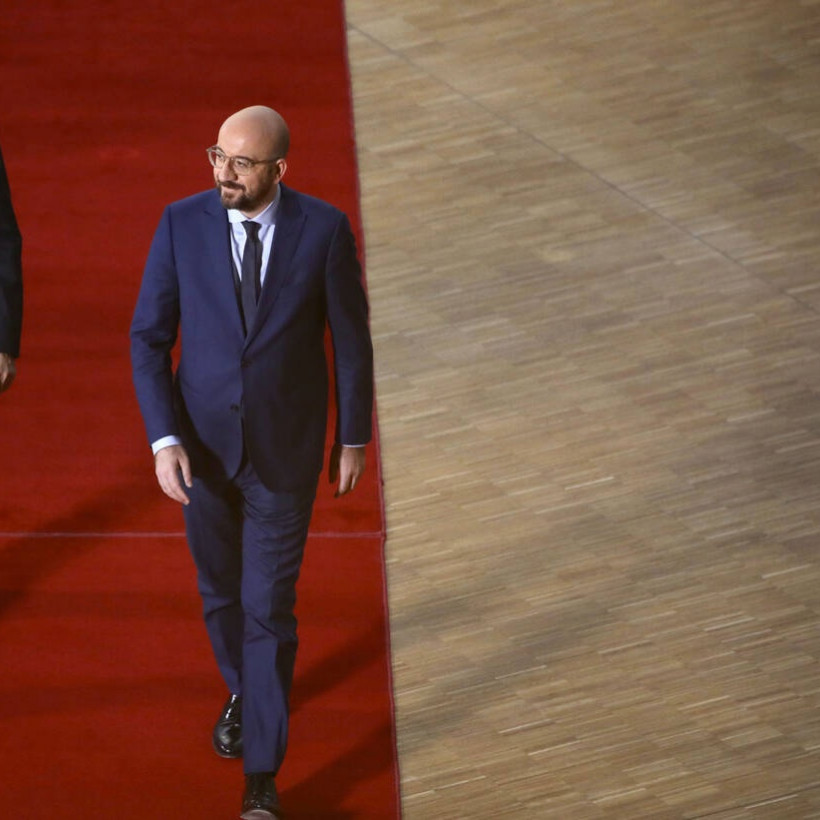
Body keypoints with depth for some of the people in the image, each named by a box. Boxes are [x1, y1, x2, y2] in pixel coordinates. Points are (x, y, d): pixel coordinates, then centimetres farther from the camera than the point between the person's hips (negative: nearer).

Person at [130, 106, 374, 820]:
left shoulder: (324, 229, -16)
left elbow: (350, 337, -4)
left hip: (285, 448, -2)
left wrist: (354, 439, 3)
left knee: (269, 608, -3)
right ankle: (244, 690, 52)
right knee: (220, 591, 20)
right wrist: (163, 440, -18)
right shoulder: (182, 223, -13)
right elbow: (149, 338, -8)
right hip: (202, 444, 2)